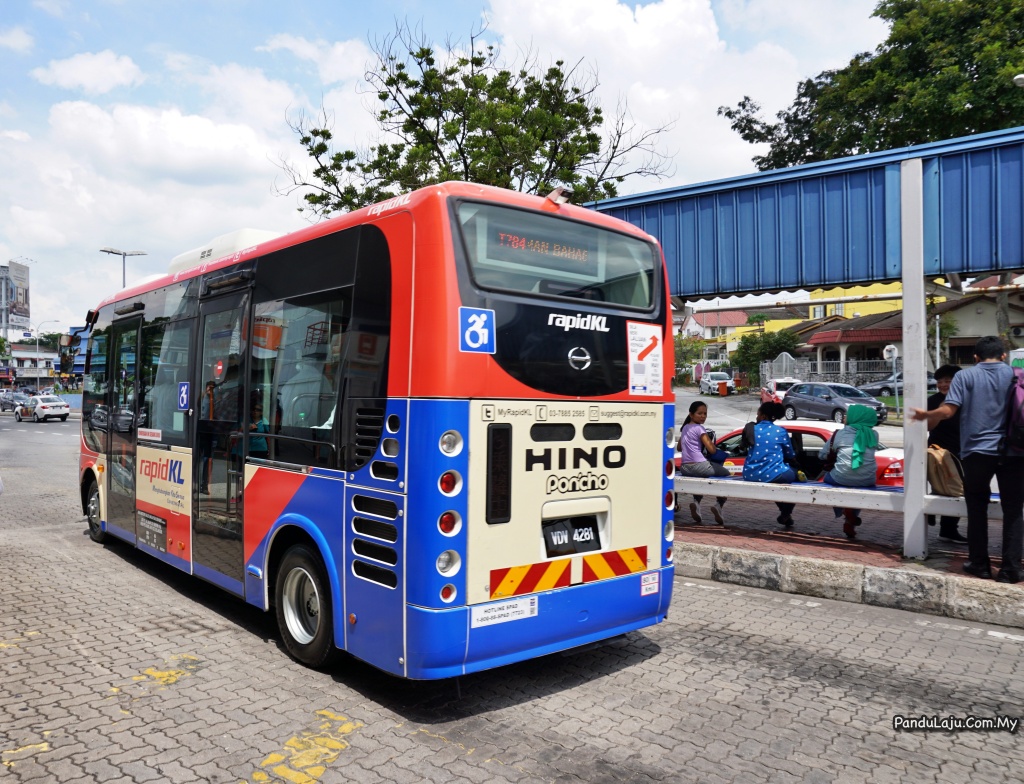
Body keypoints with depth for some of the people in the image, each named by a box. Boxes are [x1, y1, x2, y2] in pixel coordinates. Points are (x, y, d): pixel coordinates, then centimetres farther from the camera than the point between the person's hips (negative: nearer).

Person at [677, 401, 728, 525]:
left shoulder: (685, 428, 16)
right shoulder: (700, 428, -8)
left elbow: (679, 448, 27)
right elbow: (712, 450, -13)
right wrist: (713, 444, 8)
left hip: (685, 468, 7)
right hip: (699, 466, -7)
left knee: (701, 477, 37)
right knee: (726, 473, 12)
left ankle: (696, 502, 16)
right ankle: (719, 505, 2)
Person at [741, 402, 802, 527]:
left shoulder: (751, 429, 2)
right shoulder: (780, 432, -3)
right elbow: (791, 456, 10)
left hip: (750, 475, 4)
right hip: (773, 475, -4)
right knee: (796, 473, 27)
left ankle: (784, 511, 39)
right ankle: (786, 514, 25)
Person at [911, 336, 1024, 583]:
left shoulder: (965, 376, -1)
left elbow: (947, 411, -10)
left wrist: (924, 415, 7)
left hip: (978, 451, -1)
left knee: (977, 509, 13)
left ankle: (980, 564, 18)